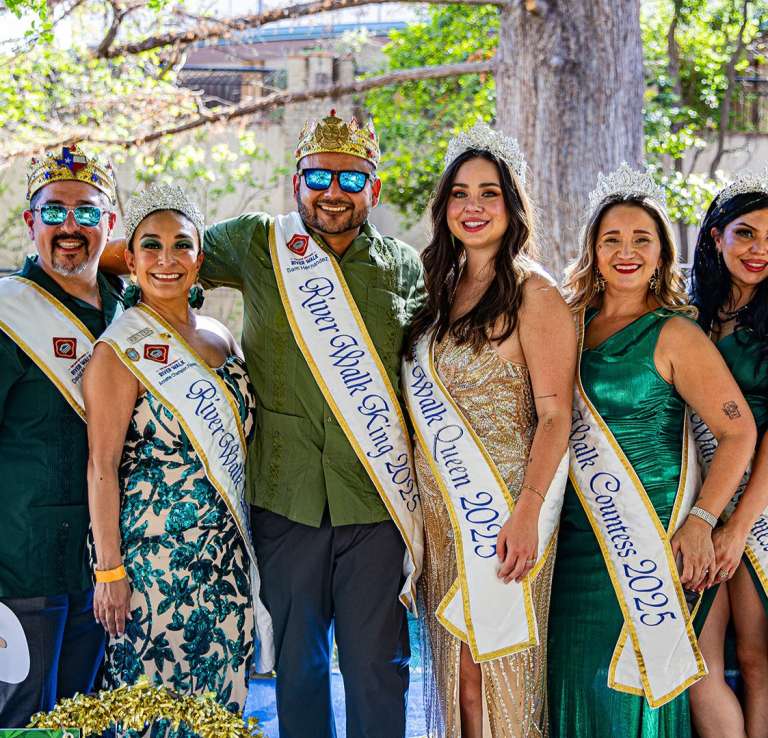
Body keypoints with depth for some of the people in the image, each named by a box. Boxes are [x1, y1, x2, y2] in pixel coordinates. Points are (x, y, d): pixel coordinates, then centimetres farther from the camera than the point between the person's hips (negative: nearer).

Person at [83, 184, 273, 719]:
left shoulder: (219, 337, 10)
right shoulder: (121, 349, -9)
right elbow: (102, 466, -11)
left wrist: (243, 543, 13)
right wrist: (109, 570, -15)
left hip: (227, 553, 6)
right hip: (157, 551, -6)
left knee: (221, 695, 11)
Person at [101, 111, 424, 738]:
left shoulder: (407, 269, 7)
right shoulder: (256, 244, 4)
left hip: (377, 498, 0)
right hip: (285, 495, 0)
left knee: (377, 666, 5)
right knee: (297, 663, 11)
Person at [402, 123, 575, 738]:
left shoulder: (534, 294, -8)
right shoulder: (442, 290, 12)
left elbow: (554, 416, -13)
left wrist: (527, 513, -22)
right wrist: (418, 500, 9)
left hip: (501, 511, -6)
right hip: (441, 513, 6)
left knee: (493, 661, 0)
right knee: (453, 665, 12)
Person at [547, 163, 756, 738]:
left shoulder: (674, 336, -8)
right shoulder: (573, 324, 7)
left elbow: (739, 432, -10)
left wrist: (700, 521, -16)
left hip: (647, 539, -5)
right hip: (577, 535, 5)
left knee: (633, 679, 2)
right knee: (574, 674, 9)